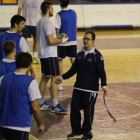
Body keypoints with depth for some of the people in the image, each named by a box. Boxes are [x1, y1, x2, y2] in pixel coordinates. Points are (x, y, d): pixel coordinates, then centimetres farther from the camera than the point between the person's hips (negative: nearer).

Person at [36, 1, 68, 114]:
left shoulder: (40, 22, 14)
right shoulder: (48, 23, -18)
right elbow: (50, 41, -24)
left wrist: (58, 38, 17)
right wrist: (62, 40, -10)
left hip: (43, 54, 10)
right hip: (50, 55, -10)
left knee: (45, 78, 16)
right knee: (55, 79, -8)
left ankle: (41, 103, 21)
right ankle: (55, 106, -8)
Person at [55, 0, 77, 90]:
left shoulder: (59, 15, -12)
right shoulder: (73, 13, 5)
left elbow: (57, 30, -12)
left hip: (62, 42, -5)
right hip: (73, 41, 5)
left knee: (59, 61, 6)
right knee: (74, 60, 11)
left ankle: (59, 84, 6)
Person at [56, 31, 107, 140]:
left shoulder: (97, 55, -7)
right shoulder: (80, 54, 10)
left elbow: (101, 72, -11)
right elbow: (73, 69, 19)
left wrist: (104, 85, -21)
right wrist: (62, 78, 19)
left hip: (91, 90, -6)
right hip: (78, 88, 6)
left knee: (88, 111, 1)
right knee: (74, 108, 7)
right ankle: (76, 130, 24)